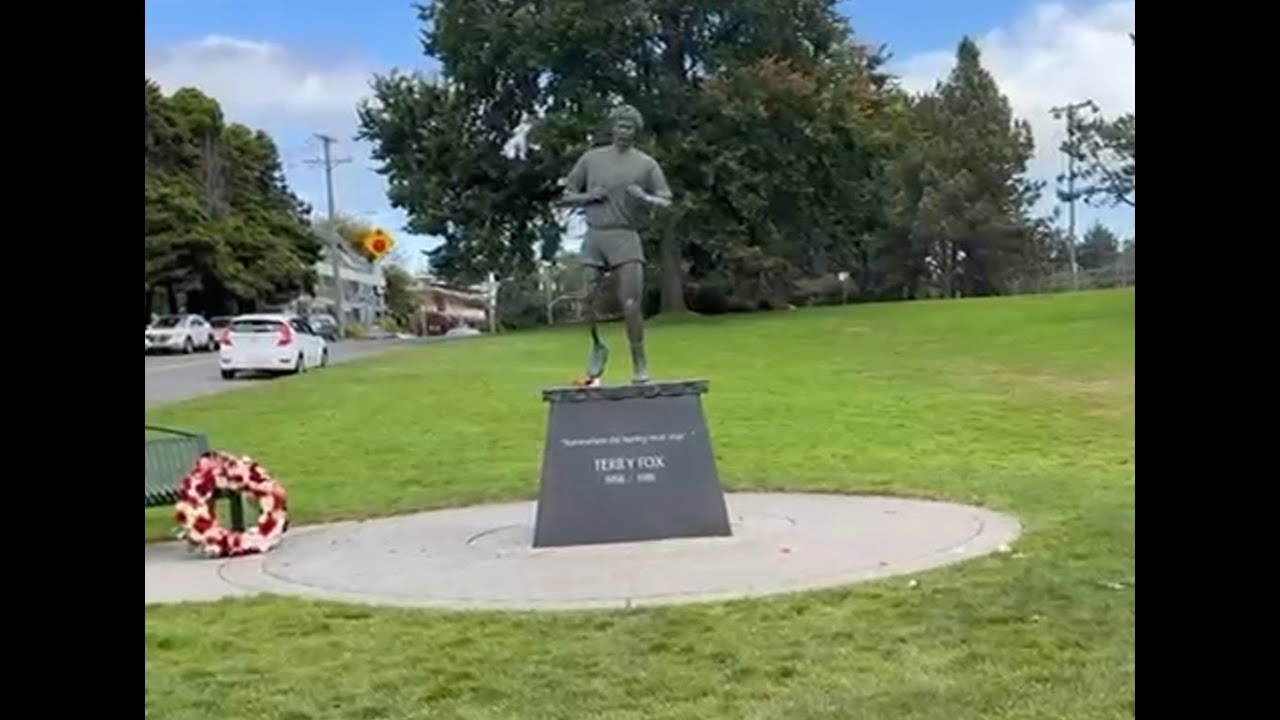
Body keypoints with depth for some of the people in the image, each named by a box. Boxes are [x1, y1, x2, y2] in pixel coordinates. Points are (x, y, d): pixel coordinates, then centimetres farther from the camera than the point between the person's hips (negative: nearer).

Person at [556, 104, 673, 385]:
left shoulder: (646, 164, 7)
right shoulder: (592, 158, 13)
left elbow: (666, 202, 3)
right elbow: (566, 196, 16)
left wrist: (645, 198, -18)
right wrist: (588, 196, -4)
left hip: (625, 236, -2)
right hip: (594, 235, 2)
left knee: (631, 302, -10)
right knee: (589, 299, 1)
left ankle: (639, 365, -3)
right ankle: (598, 347, 26)